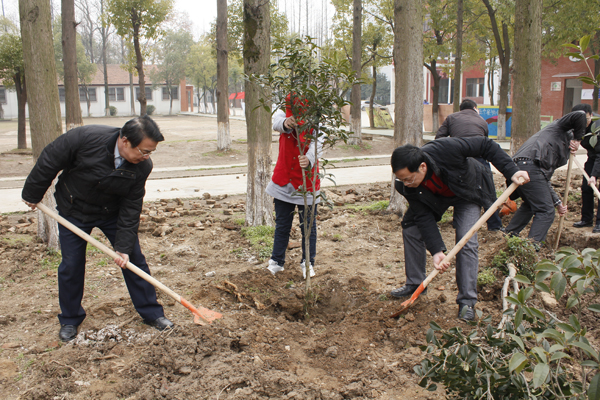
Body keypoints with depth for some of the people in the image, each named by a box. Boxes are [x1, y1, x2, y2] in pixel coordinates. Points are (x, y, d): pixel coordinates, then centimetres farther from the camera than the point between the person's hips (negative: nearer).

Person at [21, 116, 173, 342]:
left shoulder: (142, 166, -24)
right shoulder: (85, 138, -33)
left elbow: (131, 209, -17)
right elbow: (49, 161, -18)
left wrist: (124, 246, -21)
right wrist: (32, 194, -7)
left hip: (113, 212, 2)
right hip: (74, 210, -1)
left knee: (133, 259, 1)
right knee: (71, 266, 4)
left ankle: (151, 312, 15)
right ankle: (69, 320, 24)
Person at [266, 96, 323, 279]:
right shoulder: (283, 115, -4)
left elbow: (316, 145, -29)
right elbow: (277, 123, -29)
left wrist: (309, 160, -51)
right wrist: (285, 123, -54)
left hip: (307, 184, -2)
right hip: (283, 182, 2)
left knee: (308, 226, 9)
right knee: (282, 226, 13)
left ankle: (308, 262, 25)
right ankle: (277, 261, 28)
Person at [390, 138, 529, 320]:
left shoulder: (446, 149, -43)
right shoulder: (405, 185, -30)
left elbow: (486, 145, -30)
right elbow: (424, 216, -24)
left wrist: (510, 170, -33)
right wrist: (436, 251, -31)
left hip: (468, 192, -3)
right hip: (436, 198, 4)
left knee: (466, 242, -17)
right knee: (411, 230, -3)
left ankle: (467, 301, -8)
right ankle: (414, 283, 16)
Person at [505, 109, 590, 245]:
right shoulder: (561, 127, 15)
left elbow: (544, 181, 32)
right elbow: (580, 115, -9)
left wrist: (558, 203, 28)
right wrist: (577, 138, 5)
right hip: (530, 166, -9)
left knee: (530, 204, 31)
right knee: (546, 212, -4)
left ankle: (509, 234, 37)